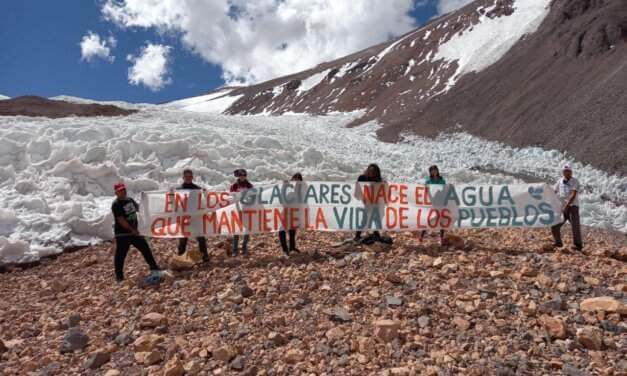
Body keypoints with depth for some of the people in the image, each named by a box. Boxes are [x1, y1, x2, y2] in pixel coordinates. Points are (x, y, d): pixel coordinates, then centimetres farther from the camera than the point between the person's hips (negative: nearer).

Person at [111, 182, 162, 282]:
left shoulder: (130, 200, 8)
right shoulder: (116, 205, -15)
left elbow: (138, 208, 26)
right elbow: (121, 221, -20)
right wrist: (132, 230, -18)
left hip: (134, 232, 8)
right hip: (122, 234, -7)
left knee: (145, 248, 11)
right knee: (120, 255, 1)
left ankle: (154, 269, 24)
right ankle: (119, 278, 13)